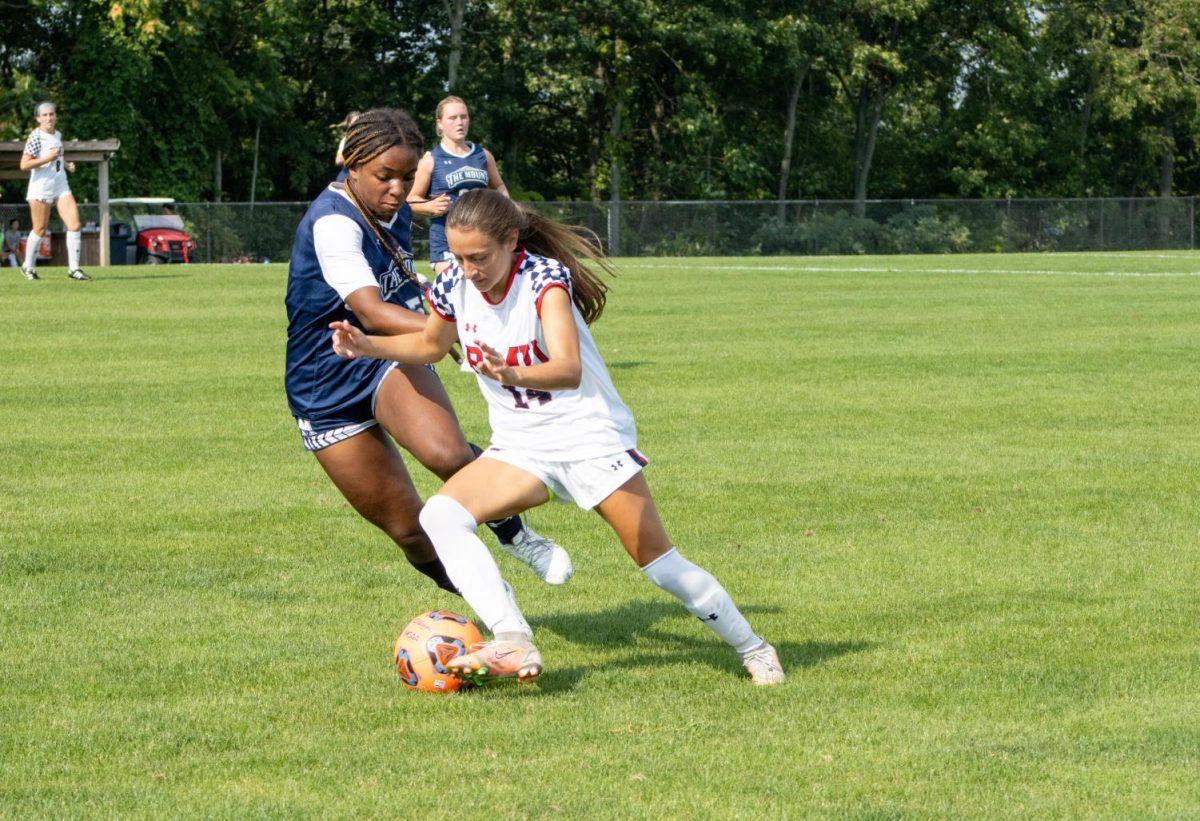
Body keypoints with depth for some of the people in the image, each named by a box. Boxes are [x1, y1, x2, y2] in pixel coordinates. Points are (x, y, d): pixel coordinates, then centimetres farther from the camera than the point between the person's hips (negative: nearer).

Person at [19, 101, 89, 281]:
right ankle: (28, 266, 22)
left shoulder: (58, 135, 12)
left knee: (74, 225, -7)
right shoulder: (36, 137, -11)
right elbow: (24, 165, -16)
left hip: (61, 187, 6)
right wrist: (48, 158, -23)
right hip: (41, 188, -6)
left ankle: (73, 268, -1)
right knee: (40, 229, 3)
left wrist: (66, 164, 9)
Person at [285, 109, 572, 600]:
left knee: (447, 453, -31)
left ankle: (514, 535, -6)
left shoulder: (394, 211, 3)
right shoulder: (333, 223, -23)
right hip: (326, 390, -4)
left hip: (392, 361, 5)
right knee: (408, 530, -3)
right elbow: (371, 312, -38)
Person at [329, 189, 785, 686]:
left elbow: (569, 369, -38)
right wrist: (367, 346, 1)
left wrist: (513, 375, -57)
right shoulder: (455, 286, -5)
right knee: (439, 515, -19)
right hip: (520, 449, 5)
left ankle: (753, 650, 19)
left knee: (657, 560, -3)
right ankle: (515, 645, -29)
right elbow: (431, 344, 18)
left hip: (591, 437, -5)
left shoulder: (545, 278, -22)